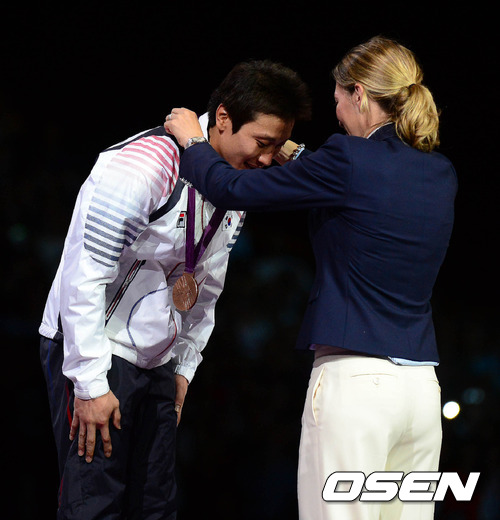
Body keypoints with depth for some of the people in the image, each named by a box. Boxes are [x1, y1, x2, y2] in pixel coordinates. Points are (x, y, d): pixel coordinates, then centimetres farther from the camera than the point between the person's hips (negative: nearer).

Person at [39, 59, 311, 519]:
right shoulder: (144, 165, -23)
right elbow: (83, 277, -22)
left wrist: (185, 366, 16)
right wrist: (90, 383, -21)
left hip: (155, 360, 8)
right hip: (90, 346, -8)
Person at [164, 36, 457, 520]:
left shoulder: (348, 159, -10)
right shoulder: (441, 174, 9)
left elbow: (233, 189, -2)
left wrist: (193, 141, 17)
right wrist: (295, 156, 35)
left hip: (354, 383, -7)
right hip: (422, 387, 7)